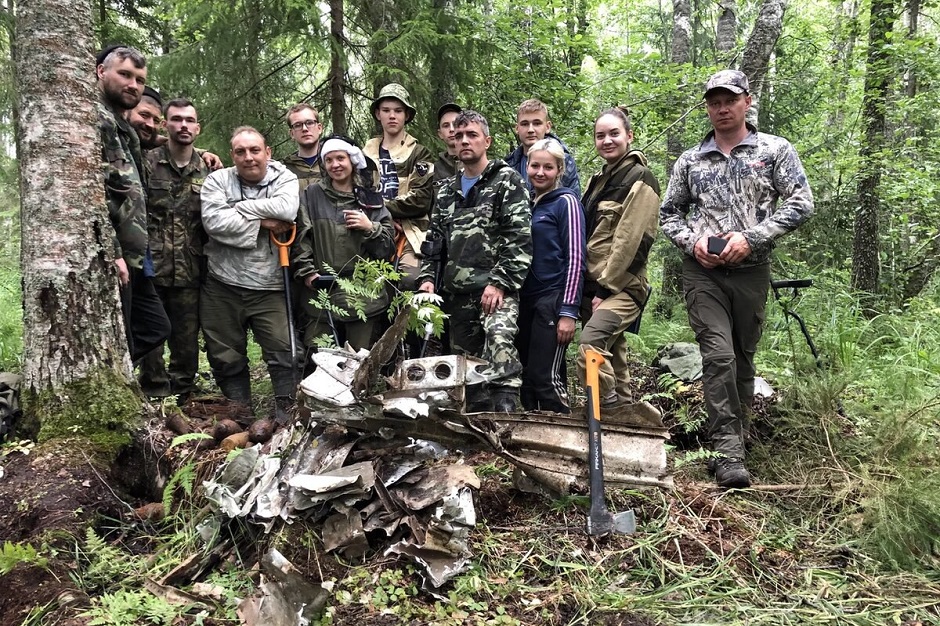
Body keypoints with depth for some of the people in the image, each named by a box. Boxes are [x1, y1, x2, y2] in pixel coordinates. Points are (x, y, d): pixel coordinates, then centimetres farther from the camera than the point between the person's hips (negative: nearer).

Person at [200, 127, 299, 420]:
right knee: (226, 357, 10)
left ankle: (287, 410, 8)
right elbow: (213, 221, -13)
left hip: (269, 287, -2)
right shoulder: (217, 180, 4)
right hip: (223, 285, 2)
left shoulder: (285, 179, 3)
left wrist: (240, 207, -12)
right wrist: (262, 222, -13)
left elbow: (286, 209, -19)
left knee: (283, 350, -7)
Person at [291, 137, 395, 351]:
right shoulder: (311, 196, 9)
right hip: (320, 293, 0)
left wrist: (370, 228, -8)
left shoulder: (371, 199, 10)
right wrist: (307, 272, -9)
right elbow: (301, 239, 2)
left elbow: (388, 247, 8)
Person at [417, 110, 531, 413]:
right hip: (457, 291, 6)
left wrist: (500, 283, -18)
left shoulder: (507, 181, 1)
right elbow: (434, 239, 21)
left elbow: (520, 239, -9)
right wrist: (427, 277, 5)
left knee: (498, 335, -31)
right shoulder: (446, 191, 20)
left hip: (496, 288, -6)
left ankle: (504, 410, -32)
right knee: (466, 358, 7)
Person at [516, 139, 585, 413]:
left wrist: (568, 311, -15)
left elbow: (575, 259, -9)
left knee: (546, 377, -9)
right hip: (525, 299, 7)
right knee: (527, 377, 9)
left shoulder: (565, 202, -3)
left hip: (553, 300, -6)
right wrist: (514, 301, 14)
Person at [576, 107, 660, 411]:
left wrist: (605, 288, -17)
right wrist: (589, 288, 11)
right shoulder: (598, 180, 18)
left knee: (591, 343, -26)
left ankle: (607, 408, -14)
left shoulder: (640, 180, -6)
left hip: (621, 287, -8)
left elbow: (629, 240, -14)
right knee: (612, 351, 11)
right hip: (593, 286, 8)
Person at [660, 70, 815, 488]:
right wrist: (692, 241, -6)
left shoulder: (775, 150, 6)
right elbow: (668, 214, 15)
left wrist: (751, 237, -14)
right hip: (703, 272, 0)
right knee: (719, 356, -12)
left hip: (752, 271, 0)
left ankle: (736, 434, 29)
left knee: (743, 358, 11)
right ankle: (729, 453, -10)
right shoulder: (690, 160, 11)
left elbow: (800, 203, -2)